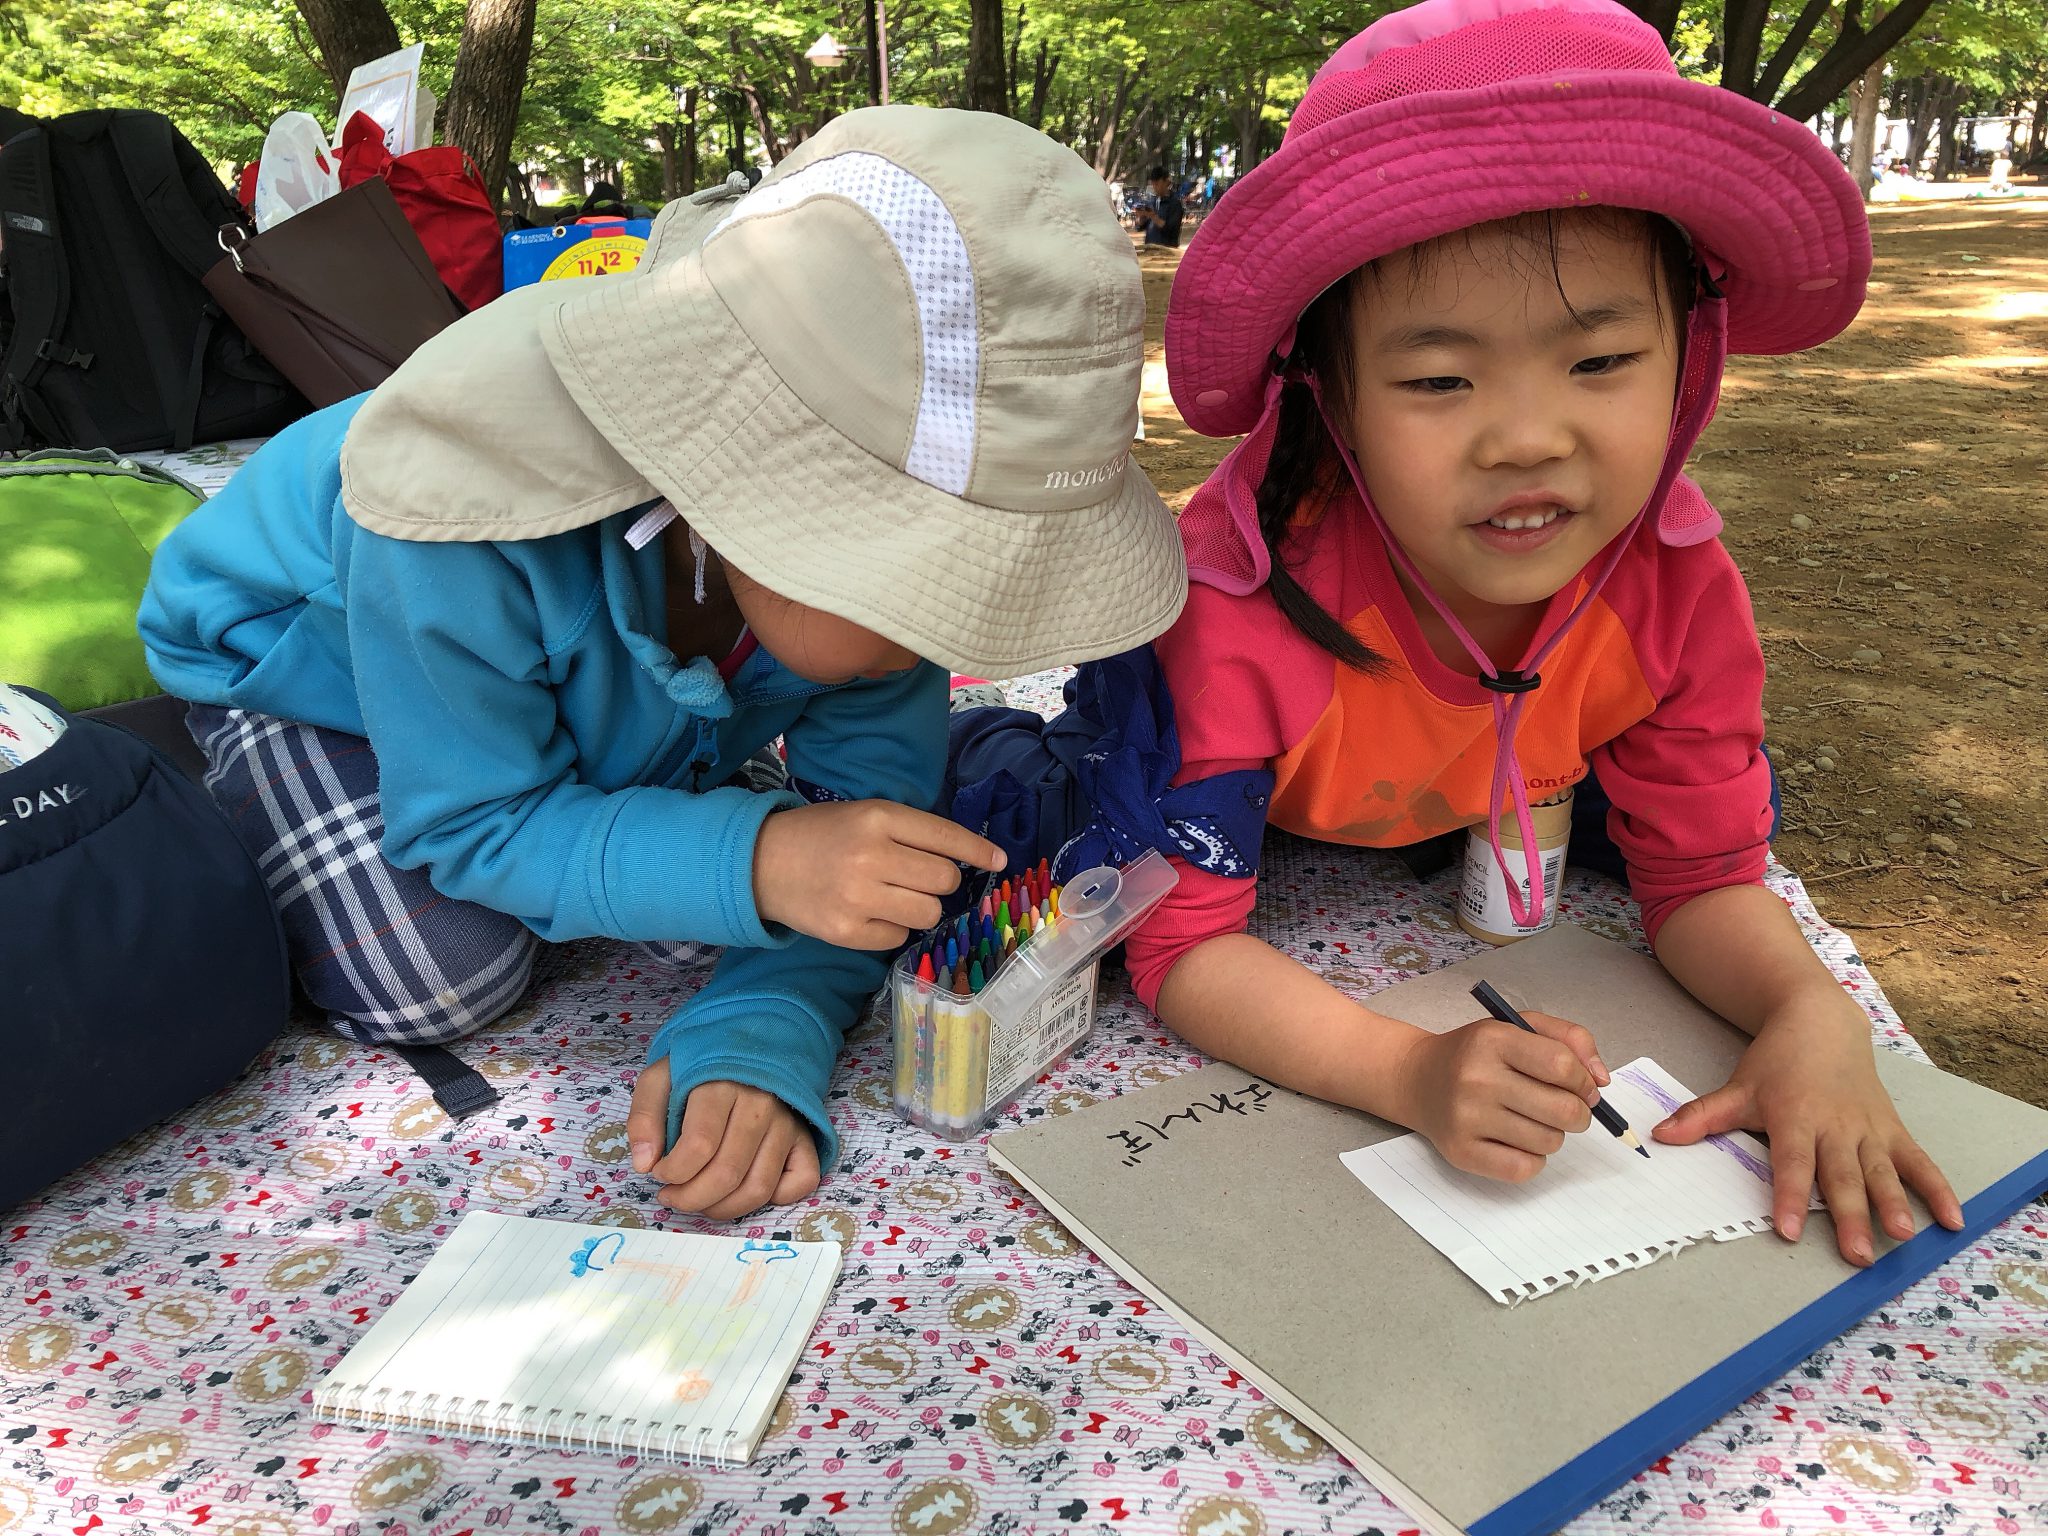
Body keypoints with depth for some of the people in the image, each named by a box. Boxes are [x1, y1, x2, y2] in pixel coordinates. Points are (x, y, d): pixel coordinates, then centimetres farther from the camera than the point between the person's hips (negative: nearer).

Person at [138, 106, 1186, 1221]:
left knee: (697, 924, -13)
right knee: (435, 981, -19)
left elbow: (864, 809, -25)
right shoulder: (462, 530, -46)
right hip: (302, 653, -3)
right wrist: (752, 860, -50)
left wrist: (759, 1042, -43)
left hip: (605, 689, 4)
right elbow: (472, 824, -32)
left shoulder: (886, 505, -32)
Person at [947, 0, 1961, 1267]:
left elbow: (1702, 875, -16)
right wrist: (1412, 1074, -51)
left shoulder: (1679, 582, -29)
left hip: (1455, 789, 4)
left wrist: (1814, 1011, -38)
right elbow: (1183, 938, -36)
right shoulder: (1237, 602, -42)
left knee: (1726, 795, -2)